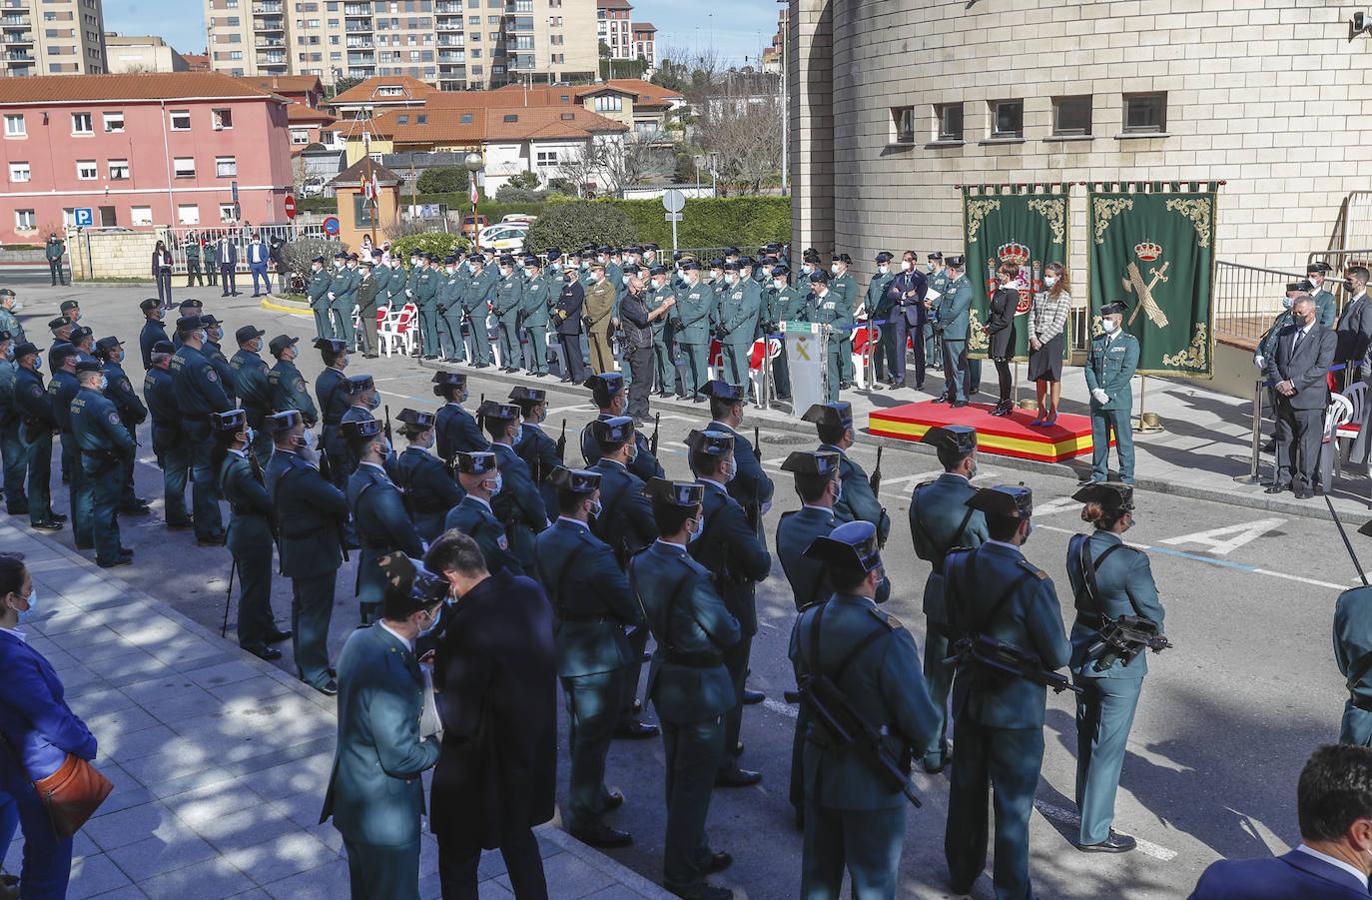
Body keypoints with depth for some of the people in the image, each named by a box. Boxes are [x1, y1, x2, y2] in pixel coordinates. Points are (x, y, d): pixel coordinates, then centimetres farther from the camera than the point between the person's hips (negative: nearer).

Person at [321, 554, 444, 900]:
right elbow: (401, 758, -26)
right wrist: (440, 744, -8)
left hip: (353, 802, 9)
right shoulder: (389, 673, -33)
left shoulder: (361, 639, -5)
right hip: (384, 818, -9)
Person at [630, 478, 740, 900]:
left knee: (679, 777, 22)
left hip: (664, 682, 9)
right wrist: (730, 623, 2)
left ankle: (695, 853, 40)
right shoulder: (691, 576, -29)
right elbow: (729, 633, -17)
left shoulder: (641, 562, -4)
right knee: (694, 785, 6)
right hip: (699, 689, -8)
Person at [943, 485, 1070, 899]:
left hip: (968, 697, 5)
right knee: (1013, 803, 10)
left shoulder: (956, 565, -10)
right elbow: (1058, 656, -17)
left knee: (967, 788, 22)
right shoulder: (1032, 582, -26)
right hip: (1016, 708, -5)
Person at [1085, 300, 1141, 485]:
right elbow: (1089, 367, 9)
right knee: (1099, 439, 11)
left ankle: (1126, 478, 9)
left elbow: (1127, 371, -12)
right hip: (1097, 400, 5)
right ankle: (1098, 474, 21)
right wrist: (1095, 390, -7)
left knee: (1123, 440, 1)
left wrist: (1107, 392, -15)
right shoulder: (1097, 341, 12)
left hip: (1119, 400, -5)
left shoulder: (1130, 342, -4)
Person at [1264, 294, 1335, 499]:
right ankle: (1284, 478, 23)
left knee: (1308, 443, -2)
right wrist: (1278, 382, -6)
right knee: (1284, 440, 12)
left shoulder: (1326, 336, -3)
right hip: (1284, 398, 5)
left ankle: (1307, 484, 6)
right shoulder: (1285, 333, 15)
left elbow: (1322, 367, -12)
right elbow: (1272, 360, 12)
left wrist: (1294, 383, -16)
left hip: (1310, 399, -5)